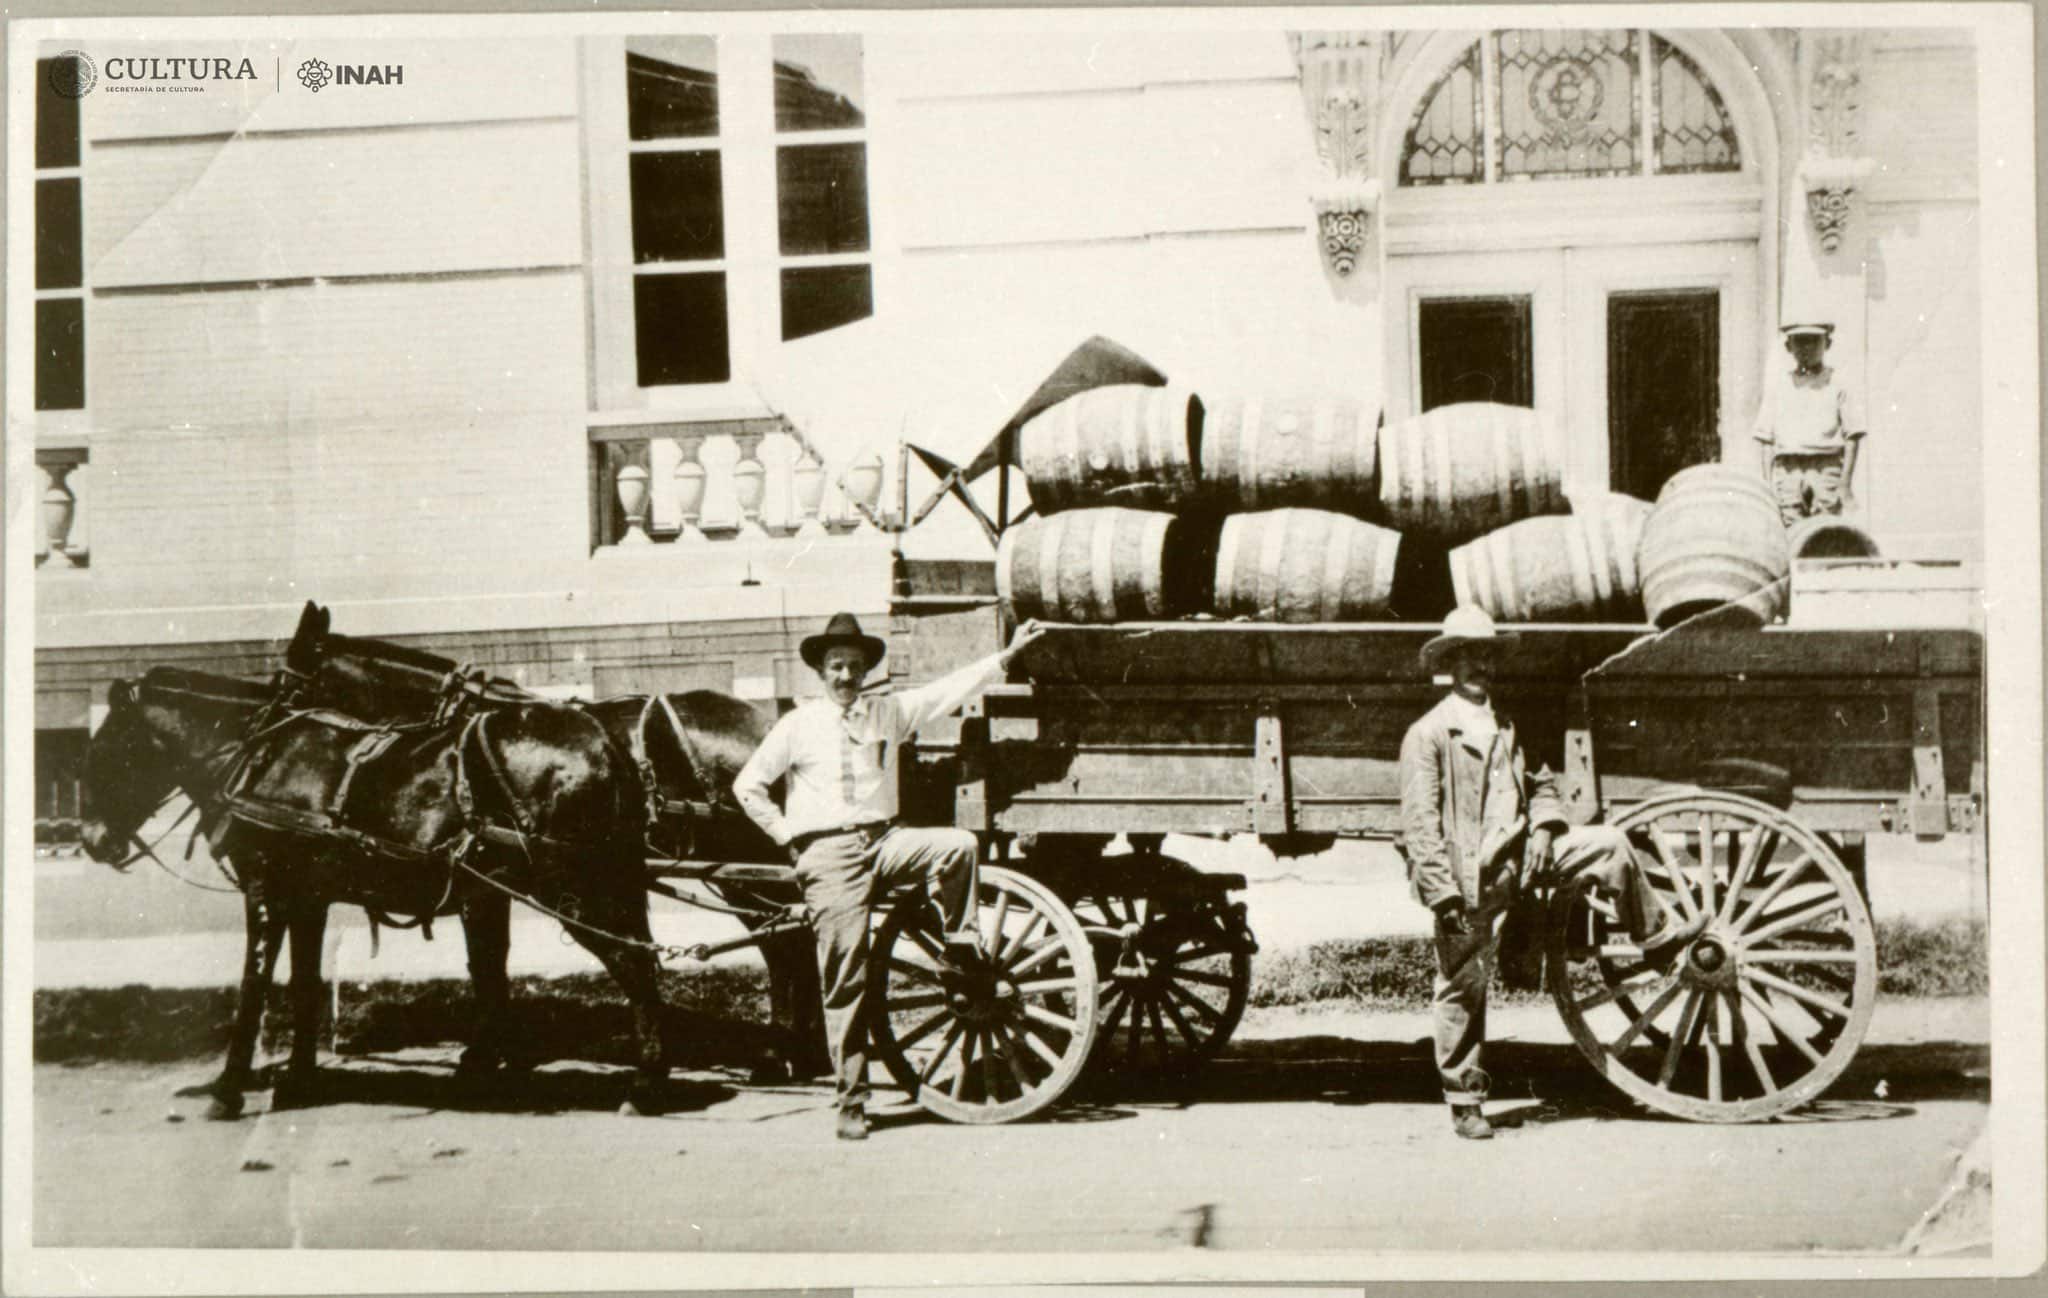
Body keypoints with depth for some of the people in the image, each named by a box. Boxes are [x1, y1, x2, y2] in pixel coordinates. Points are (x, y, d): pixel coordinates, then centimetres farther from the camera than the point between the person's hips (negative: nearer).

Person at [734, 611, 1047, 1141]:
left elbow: (952, 689, 7)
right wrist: (786, 834, 3)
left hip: (884, 839, 3)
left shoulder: (890, 712, 11)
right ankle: (852, 1103, 1)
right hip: (827, 854, -3)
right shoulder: (799, 724, 4)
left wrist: (1007, 655, 0)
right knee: (846, 978, -6)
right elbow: (748, 785, 8)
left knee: (959, 844, -25)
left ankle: (959, 944, 0)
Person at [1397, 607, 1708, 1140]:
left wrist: (1543, 826, -1)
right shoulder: (1428, 734, -8)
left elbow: (1539, 783, 22)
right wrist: (1443, 893, -18)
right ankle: (1464, 1102, 12)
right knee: (1462, 988, 0)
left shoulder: (1506, 727, 15)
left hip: (1517, 857, 6)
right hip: (1467, 878, -6)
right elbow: (1420, 823, -13)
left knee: (1610, 843, -2)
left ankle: (1656, 934, 16)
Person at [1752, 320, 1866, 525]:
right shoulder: (1777, 385, 14)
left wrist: (1846, 483, -3)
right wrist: (1767, 484, 5)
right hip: (1787, 469, 1)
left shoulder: (1837, 384, 8)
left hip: (1826, 468, -1)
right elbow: (1766, 439, 13)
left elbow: (1853, 435, 5)